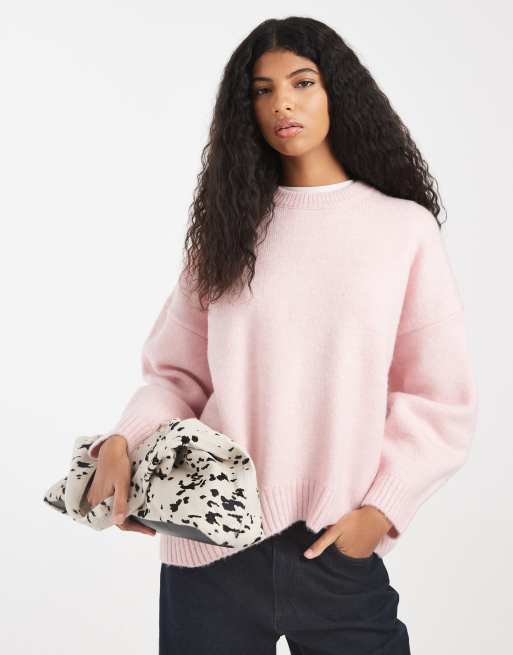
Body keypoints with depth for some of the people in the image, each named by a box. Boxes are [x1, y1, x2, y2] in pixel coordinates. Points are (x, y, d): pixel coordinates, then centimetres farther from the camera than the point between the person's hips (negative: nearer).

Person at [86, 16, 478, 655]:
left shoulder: (404, 227, 1)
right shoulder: (227, 225, 7)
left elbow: (440, 398, -1)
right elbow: (176, 373, 5)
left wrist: (381, 510, -9)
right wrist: (123, 441, -13)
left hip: (340, 548, -1)